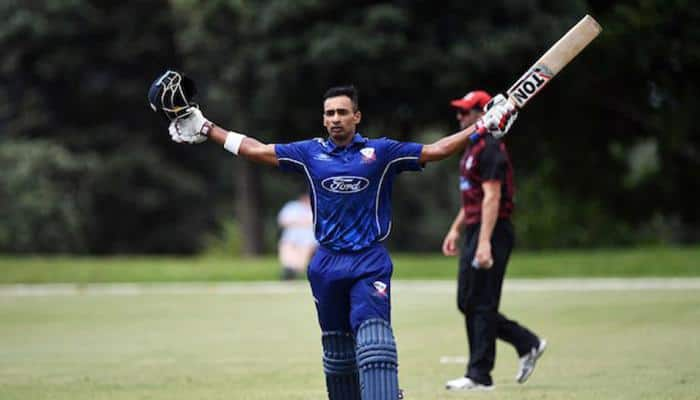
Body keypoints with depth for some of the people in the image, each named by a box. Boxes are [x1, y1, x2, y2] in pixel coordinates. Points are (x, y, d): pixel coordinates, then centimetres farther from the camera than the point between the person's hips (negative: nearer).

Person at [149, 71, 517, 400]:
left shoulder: (382, 152, 3)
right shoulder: (310, 153, 9)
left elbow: (436, 150, 2)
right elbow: (254, 150, 13)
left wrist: (482, 128, -7)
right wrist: (204, 129, 11)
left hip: (370, 263, -4)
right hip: (327, 263, 4)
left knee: (373, 335, -22)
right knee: (335, 347, 11)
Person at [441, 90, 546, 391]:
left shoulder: (490, 149, -14)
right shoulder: (473, 150, 19)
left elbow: (492, 198, -21)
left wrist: (484, 242, -27)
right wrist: (456, 230, 23)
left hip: (492, 232, -11)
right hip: (474, 233, 11)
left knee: (481, 304, -7)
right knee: (467, 303, 12)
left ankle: (479, 376, -4)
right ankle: (528, 344, 19)